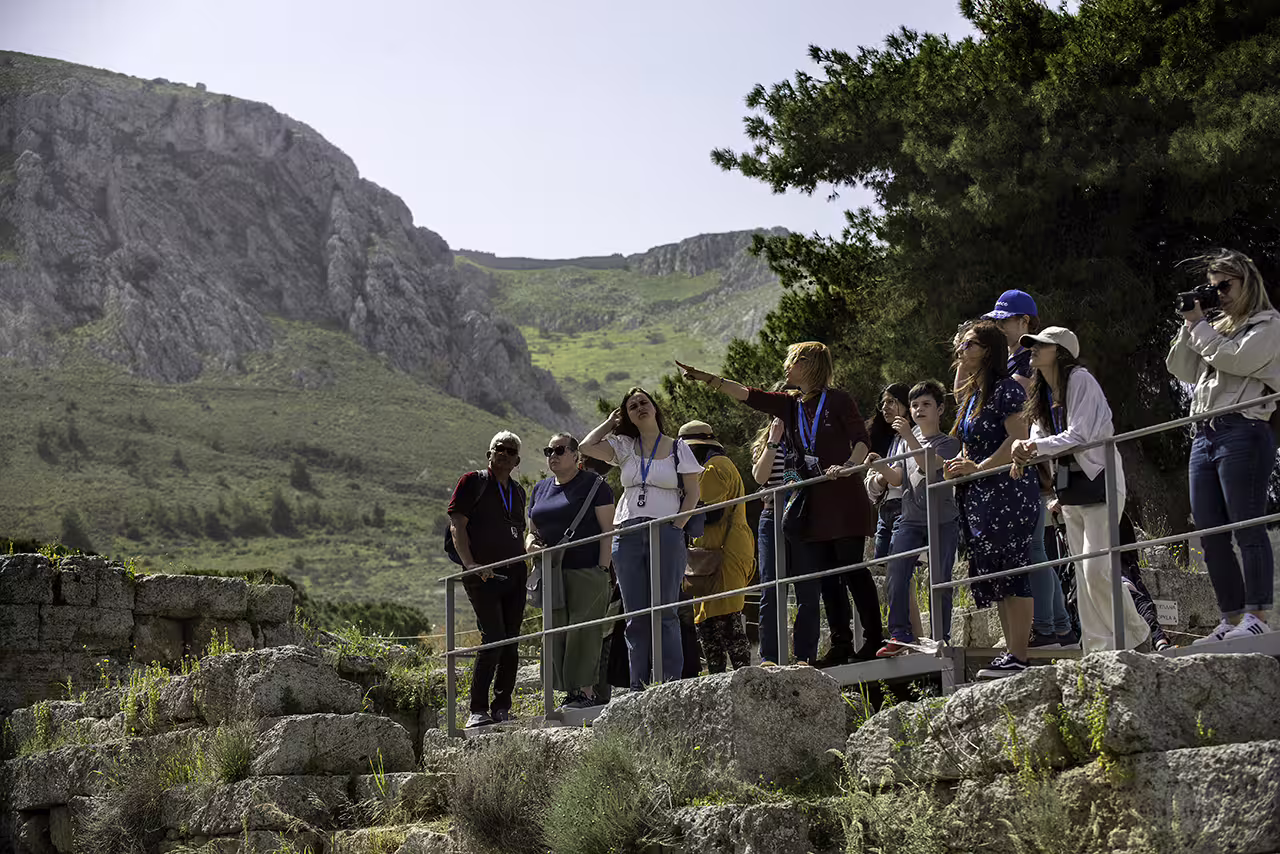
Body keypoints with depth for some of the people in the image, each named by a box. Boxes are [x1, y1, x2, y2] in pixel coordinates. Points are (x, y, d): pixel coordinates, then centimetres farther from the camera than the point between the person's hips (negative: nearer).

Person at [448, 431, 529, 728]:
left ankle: (502, 709, 12)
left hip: (514, 573, 6)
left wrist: (526, 561, 11)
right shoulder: (473, 482, 2)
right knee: (494, 638, -15)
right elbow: (457, 525, -4)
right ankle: (478, 711, -10)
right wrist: (470, 563, -16)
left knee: (511, 642, 4)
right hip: (484, 575, -6)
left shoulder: (517, 491, 20)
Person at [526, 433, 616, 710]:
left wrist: (602, 568, -14)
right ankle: (571, 694, 6)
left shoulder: (593, 485, -1)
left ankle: (586, 691, -10)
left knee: (583, 631, -10)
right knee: (557, 633, 3)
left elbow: (608, 530, -5)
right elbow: (533, 531, 24)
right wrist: (532, 544, 1)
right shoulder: (540, 489, 18)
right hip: (552, 575, 6)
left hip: (586, 571, -6)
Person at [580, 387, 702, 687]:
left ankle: (671, 683, -6)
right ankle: (638, 685, 5)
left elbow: (692, 493, 5)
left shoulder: (678, 448, 7)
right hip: (628, 535, 3)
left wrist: (677, 526, -7)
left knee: (665, 612, -6)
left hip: (665, 534, -3)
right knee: (635, 615, 2)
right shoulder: (624, 447, 13)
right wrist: (610, 423, 12)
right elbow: (586, 447, 0)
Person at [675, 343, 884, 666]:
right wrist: (703, 377, 8)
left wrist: (848, 466, -26)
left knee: (853, 569, -9)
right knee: (828, 578, 4)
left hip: (844, 497, -6)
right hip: (813, 503, 6)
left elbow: (861, 438, -9)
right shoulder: (790, 406, 14)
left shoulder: (836, 400, -3)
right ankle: (841, 643, 7)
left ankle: (875, 639, -6)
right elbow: (744, 394, 12)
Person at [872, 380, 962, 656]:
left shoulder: (948, 443, 0)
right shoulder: (907, 441, 16)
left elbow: (929, 466, -18)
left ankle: (941, 639, 7)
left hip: (942, 521, -4)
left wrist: (909, 437, -25)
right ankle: (900, 635, -8)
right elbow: (897, 479, 10)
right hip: (910, 520, 4)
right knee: (897, 575, -11)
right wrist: (881, 466, -9)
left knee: (940, 581, -3)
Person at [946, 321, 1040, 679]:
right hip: (978, 496, 10)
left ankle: (1019, 656, -9)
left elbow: (1018, 438, -19)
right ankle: (1010, 652, 15)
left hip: (1008, 491, -10)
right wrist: (958, 464, 7)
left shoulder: (1005, 388, -9)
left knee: (1013, 573, -10)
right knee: (996, 578, 10)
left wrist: (979, 468, -17)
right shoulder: (968, 395, 19)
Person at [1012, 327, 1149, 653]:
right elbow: (1039, 438, 7)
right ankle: (1098, 647, 8)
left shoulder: (1079, 380, -12)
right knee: (1083, 573, 6)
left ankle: (1133, 632, 2)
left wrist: (1036, 446, -21)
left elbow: (1079, 435, -19)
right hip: (1070, 488, 9)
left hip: (1098, 482, -9)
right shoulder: (1044, 393, 14)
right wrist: (1023, 448, -14)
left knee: (1096, 569, -15)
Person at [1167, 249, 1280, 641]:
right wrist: (1189, 325, 9)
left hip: (1243, 432, -8)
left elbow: (1235, 359, -13)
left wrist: (1200, 325, -2)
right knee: (1212, 537, 5)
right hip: (1204, 435, 8)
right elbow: (1181, 369, 19)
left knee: (1248, 529, -11)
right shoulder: (1218, 328, 22)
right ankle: (1231, 619, 7)